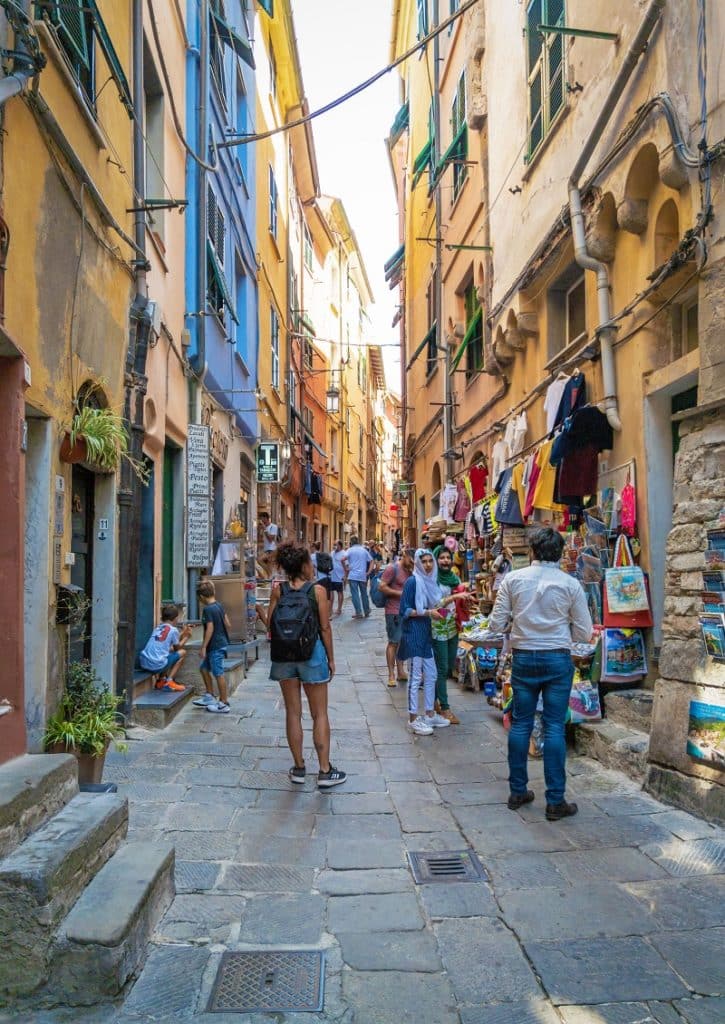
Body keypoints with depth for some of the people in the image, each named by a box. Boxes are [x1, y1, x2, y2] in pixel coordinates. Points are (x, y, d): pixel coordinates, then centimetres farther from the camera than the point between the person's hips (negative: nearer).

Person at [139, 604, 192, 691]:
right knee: (182, 652, 10)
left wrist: (182, 633, 34)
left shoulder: (158, 627, 17)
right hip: (156, 665, -8)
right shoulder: (173, 630, -3)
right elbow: (177, 647, 13)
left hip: (143, 662, 8)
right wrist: (186, 637, 27)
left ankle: (161, 681, 26)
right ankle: (169, 681, 4)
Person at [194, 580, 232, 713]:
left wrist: (203, 647, -16)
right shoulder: (219, 606, 9)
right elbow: (228, 625, 12)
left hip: (215, 646, -10)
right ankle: (209, 697, 28)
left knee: (218, 674, -3)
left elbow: (210, 629, -20)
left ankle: (224, 704, 3)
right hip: (221, 643, 10)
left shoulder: (207, 609, -16)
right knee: (204, 668, 20)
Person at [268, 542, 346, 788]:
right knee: (319, 714, 7)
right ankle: (325, 771, 10)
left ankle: (299, 768, 20)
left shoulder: (278, 591, -2)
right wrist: (331, 658, 2)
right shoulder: (317, 590, -9)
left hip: (283, 656, 3)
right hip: (312, 655, -3)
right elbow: (325, 628, -7)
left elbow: (271, 626, -3)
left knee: (293, 713, 12)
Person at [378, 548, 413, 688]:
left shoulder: (409, 571, 13)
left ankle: (401, 672, 20)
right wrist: (400, 593, -17)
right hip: (394, 612, -7)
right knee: (393, 642, -3)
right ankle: (391, 675, 4)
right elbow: (382, 587, -15)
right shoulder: (392, 569, -10)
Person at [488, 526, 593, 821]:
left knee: (520, 724, 12)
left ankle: (517, 791, 22)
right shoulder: (570, 584, -6)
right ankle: (555, 801, 9)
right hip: (558, 659, -1)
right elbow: (584, 633, -2)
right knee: (554, 728, 4)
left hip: (523, 658, 1)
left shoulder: (513, 579, -5)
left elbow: (496, 625, -3)